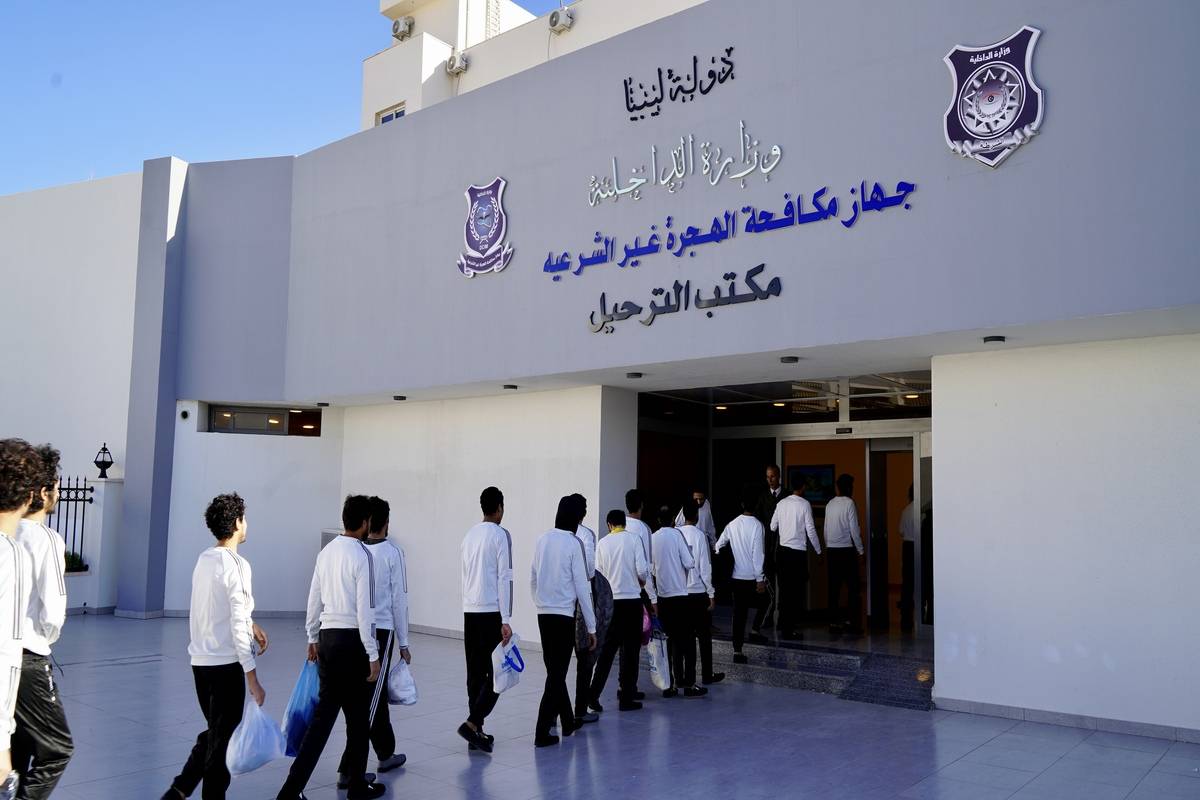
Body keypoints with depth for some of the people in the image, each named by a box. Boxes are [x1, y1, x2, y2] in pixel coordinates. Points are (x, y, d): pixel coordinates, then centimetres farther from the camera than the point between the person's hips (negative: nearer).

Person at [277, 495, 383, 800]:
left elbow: (314, 599, 13)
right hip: (353, 639, -6)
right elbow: (364, 610, -16)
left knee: (324, 712, 9)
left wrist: (312, 638, 24)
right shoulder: (362, 555, -15)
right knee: (359, 715, 9)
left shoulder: (326, 551, 7)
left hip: (327, 637, 7)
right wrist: (373, 655, -11)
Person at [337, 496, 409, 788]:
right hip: (380, 631, -5)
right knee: (369, 699, 1)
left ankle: (385, 754, 33)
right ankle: (348, 770, -2)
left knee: (375, 692, 20)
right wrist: (403, 643, 1)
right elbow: (399, 600, -7)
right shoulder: (393, 552, -9)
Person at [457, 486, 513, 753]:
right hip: (491, 612, -6)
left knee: (475, 673, 9)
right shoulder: (500, 535, -7)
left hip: (469, 611, 7)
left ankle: (477, 731, 12)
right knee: (497, 672, -1)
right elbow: (504, 578, -11)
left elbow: (465, 576, 15)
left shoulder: (469, 535, 12)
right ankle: (472, 723, -11)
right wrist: (506, 620, -11)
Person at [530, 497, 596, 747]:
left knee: (554, 670, 17)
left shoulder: (542, 540, 4)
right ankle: (542, 731, 0)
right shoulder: (574, 544, -12)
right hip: (564, 615, -6)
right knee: (557, 673, 1)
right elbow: (582, 588, -10)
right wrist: (591, 627, -4)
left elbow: (532, 580, 11)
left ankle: (567, 722, 31)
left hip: (543, 614, 6)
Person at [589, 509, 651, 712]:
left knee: (607, 648, 10)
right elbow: (642, 570, -9)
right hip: (631, 599, -2)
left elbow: (598, 573, 4)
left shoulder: (602, 543, 2)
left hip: (610, 601, 2)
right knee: (630, 650, 6)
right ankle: (626, 697, 9)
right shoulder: (633, 539, -4)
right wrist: (642, 581, 13)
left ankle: (594, 694, 4)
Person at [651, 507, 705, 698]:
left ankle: (672, 683, 11)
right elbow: (689, 563, -11)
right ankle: (689, 684, 3)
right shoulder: (677, 534, -8)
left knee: (671, 639, 11)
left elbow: (651, 568, 8)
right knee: (687, 639, 4)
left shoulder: (652, 538, 4)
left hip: (662, 595, 4)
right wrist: (692, 560, 9)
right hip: (680, 593, -4)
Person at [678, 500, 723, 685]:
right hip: (698, 592, -4)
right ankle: (707, 675, 13)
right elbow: (705, 568, -11)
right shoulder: (699, 535, -12)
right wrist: (711, 594, -4)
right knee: (704, 635, 8)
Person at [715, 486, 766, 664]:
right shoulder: (756, 525, -12)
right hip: (753, 576, -4)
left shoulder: (732, 524, 4)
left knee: (739, 613, 8)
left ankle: (737, 650, 6)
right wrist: (760, 579, -12)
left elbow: (718, 545, 12)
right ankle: (755, 631, 13)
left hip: (737, 576, 5)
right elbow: (757, 554, -16)